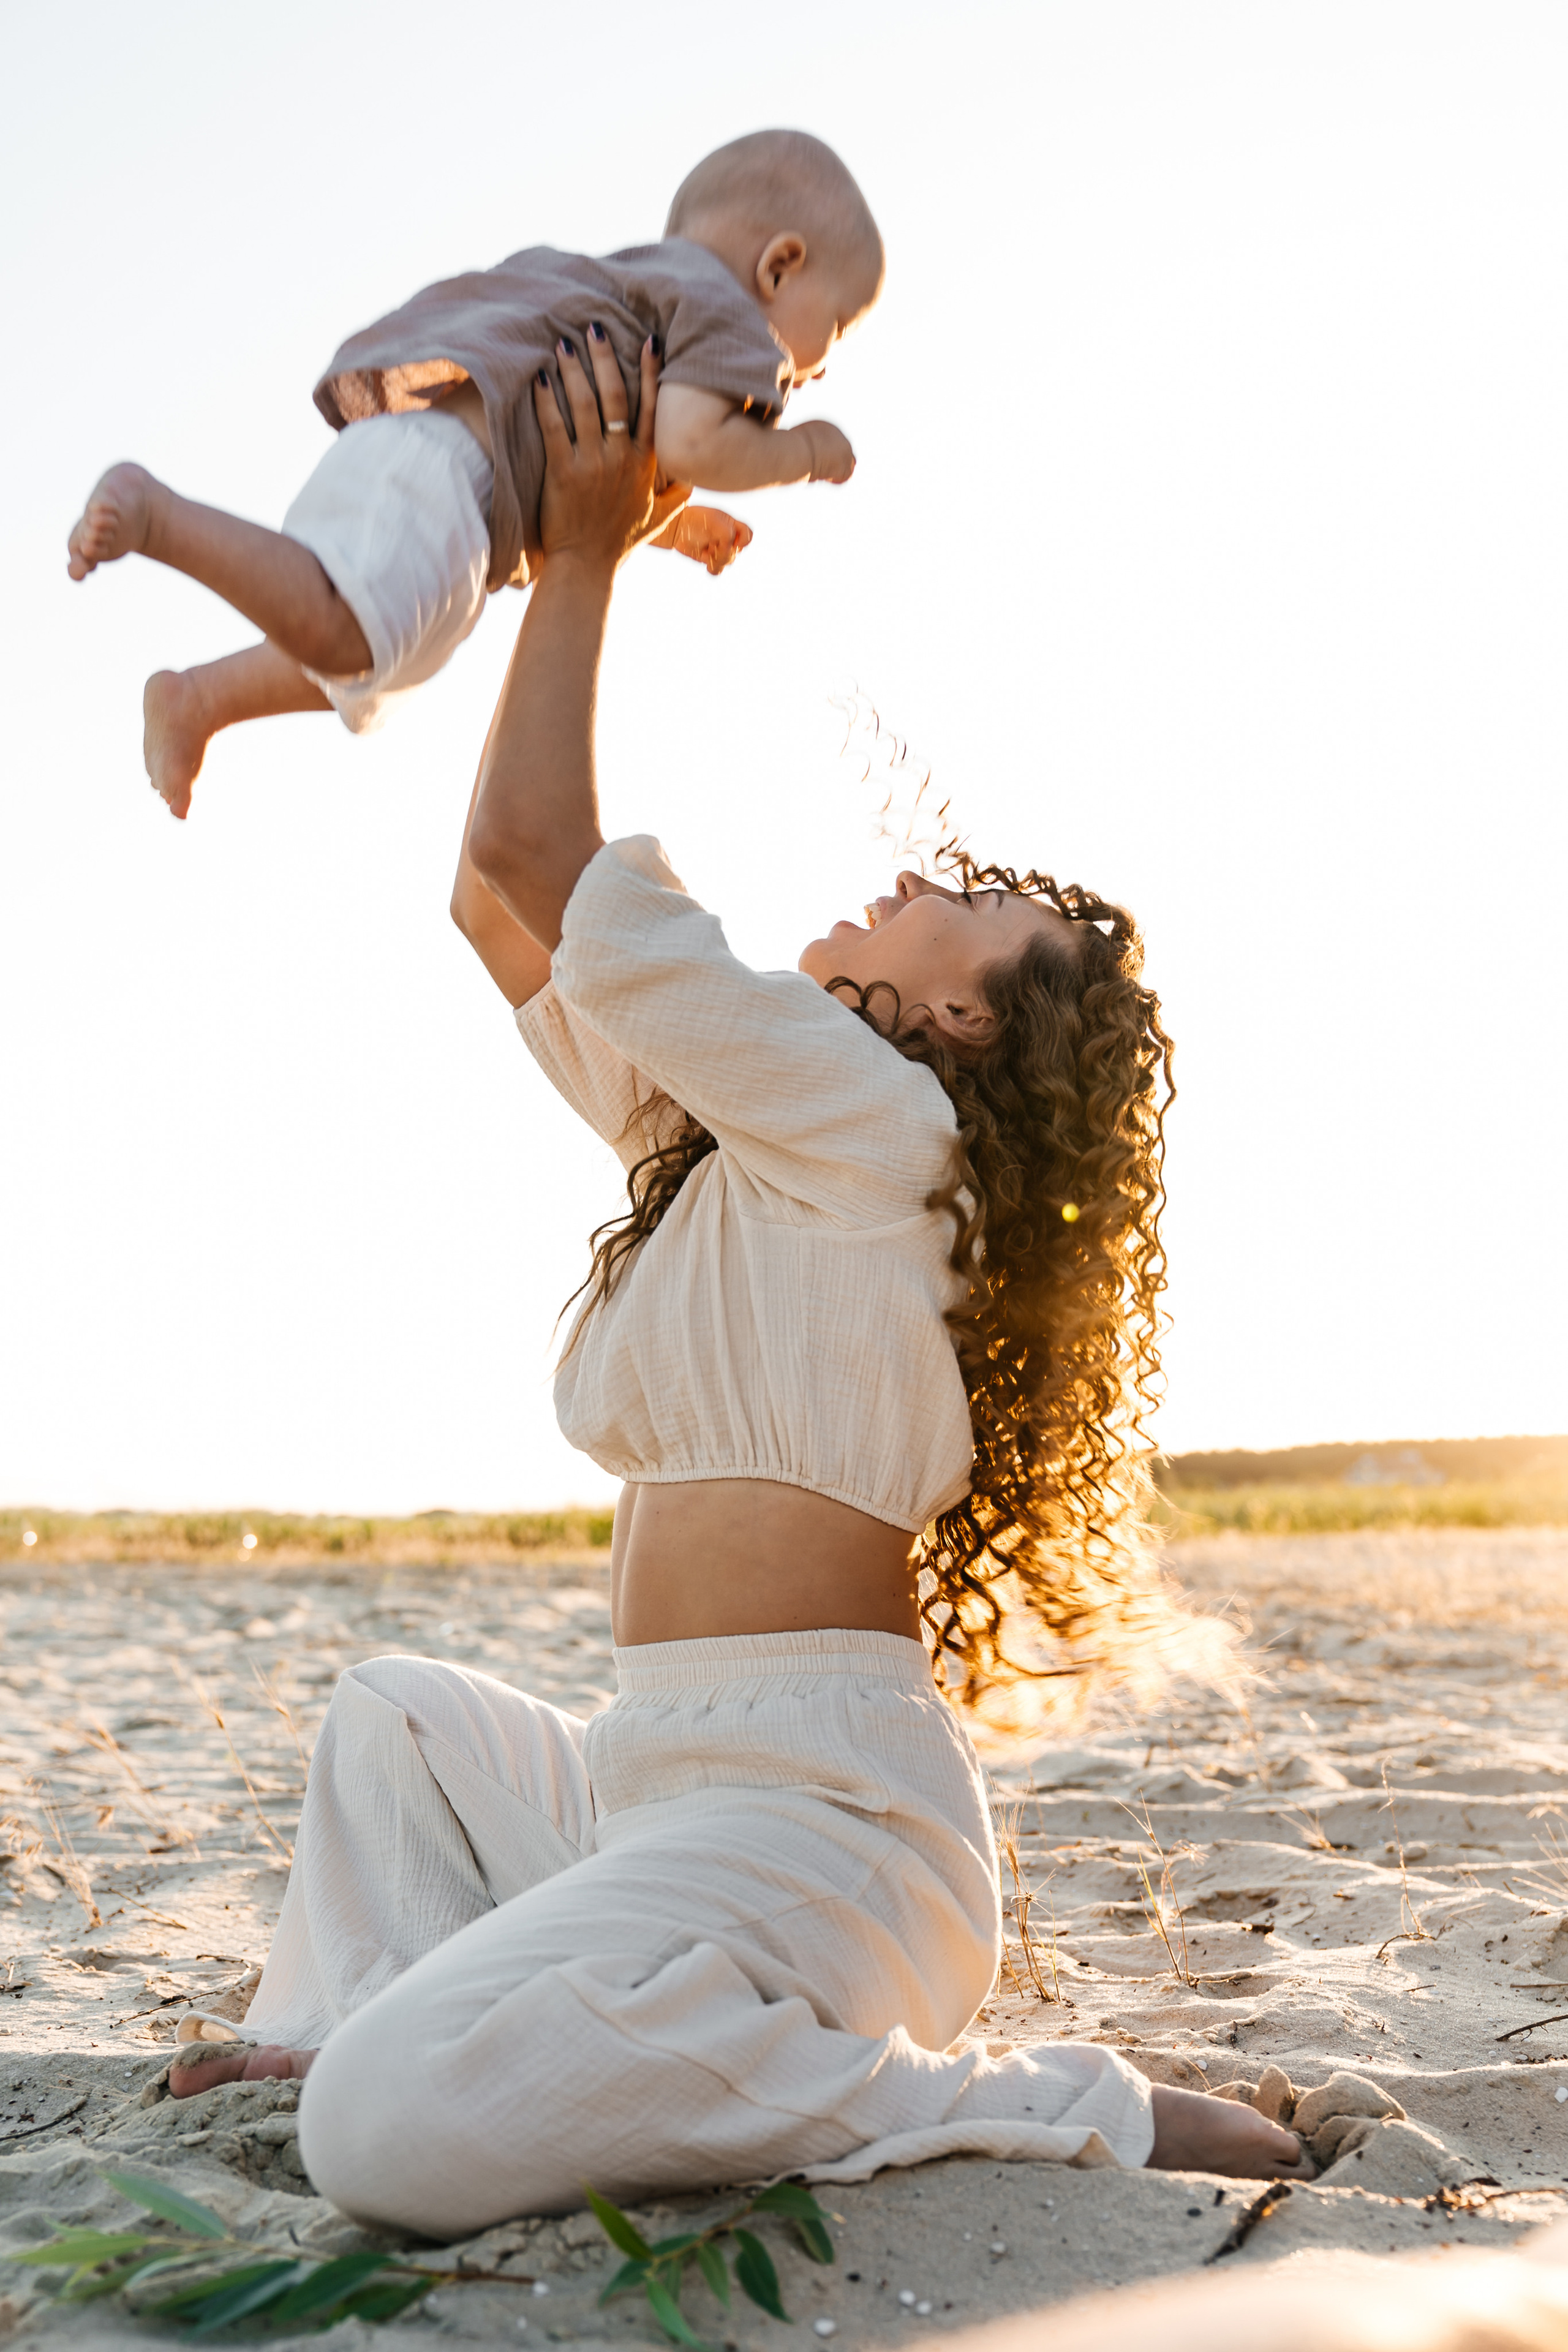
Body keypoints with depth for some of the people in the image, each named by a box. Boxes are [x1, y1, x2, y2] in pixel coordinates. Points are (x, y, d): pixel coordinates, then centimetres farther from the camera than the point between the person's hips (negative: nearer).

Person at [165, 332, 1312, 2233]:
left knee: (389, 2138, -24)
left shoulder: (882, 1130, -10)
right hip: (666, 1788, 10)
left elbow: (543, 857, -13)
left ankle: (1052, 2113, -15)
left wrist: (585, 562, 0)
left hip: (811, 1820, -10)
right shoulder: (727, 1138, 16)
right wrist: (570, 567, 18)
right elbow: (498, 894, 18)